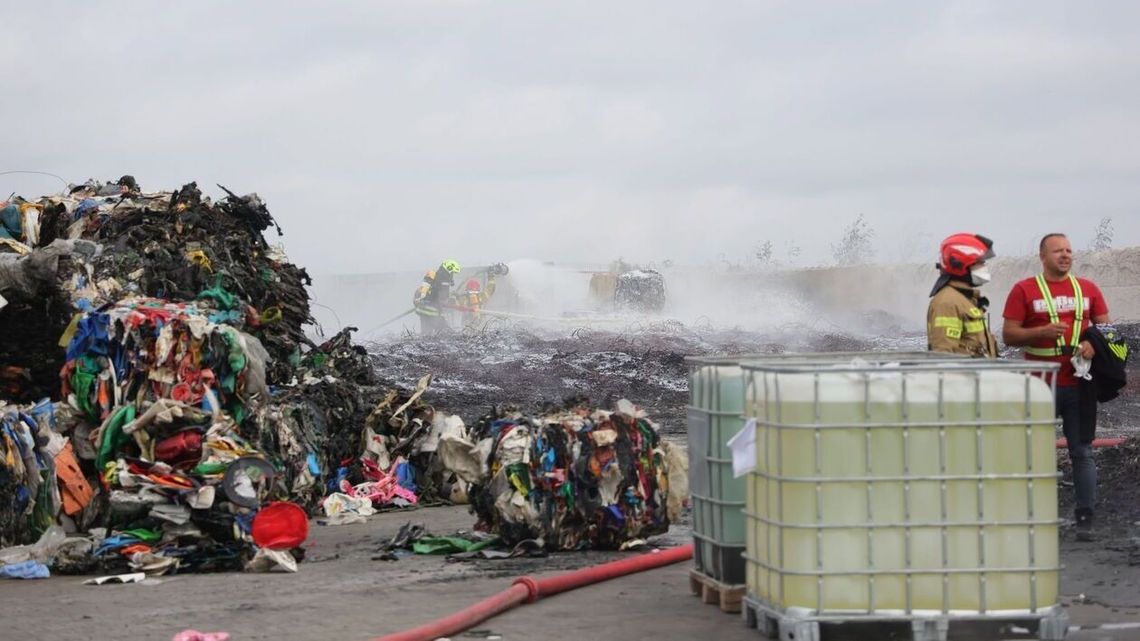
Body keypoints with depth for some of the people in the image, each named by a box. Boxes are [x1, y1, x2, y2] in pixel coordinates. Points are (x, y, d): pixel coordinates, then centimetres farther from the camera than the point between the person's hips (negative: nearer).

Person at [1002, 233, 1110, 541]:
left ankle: (1085, 518, 6)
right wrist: (1042, 331, -16)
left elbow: (1105, 326, 16)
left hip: (1079, 384, 3)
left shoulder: (1088, 289, 12)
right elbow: (1008, 334, -1)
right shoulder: (1024, 290, 3)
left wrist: (1094, 343, -6)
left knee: (1082, 452, 3)